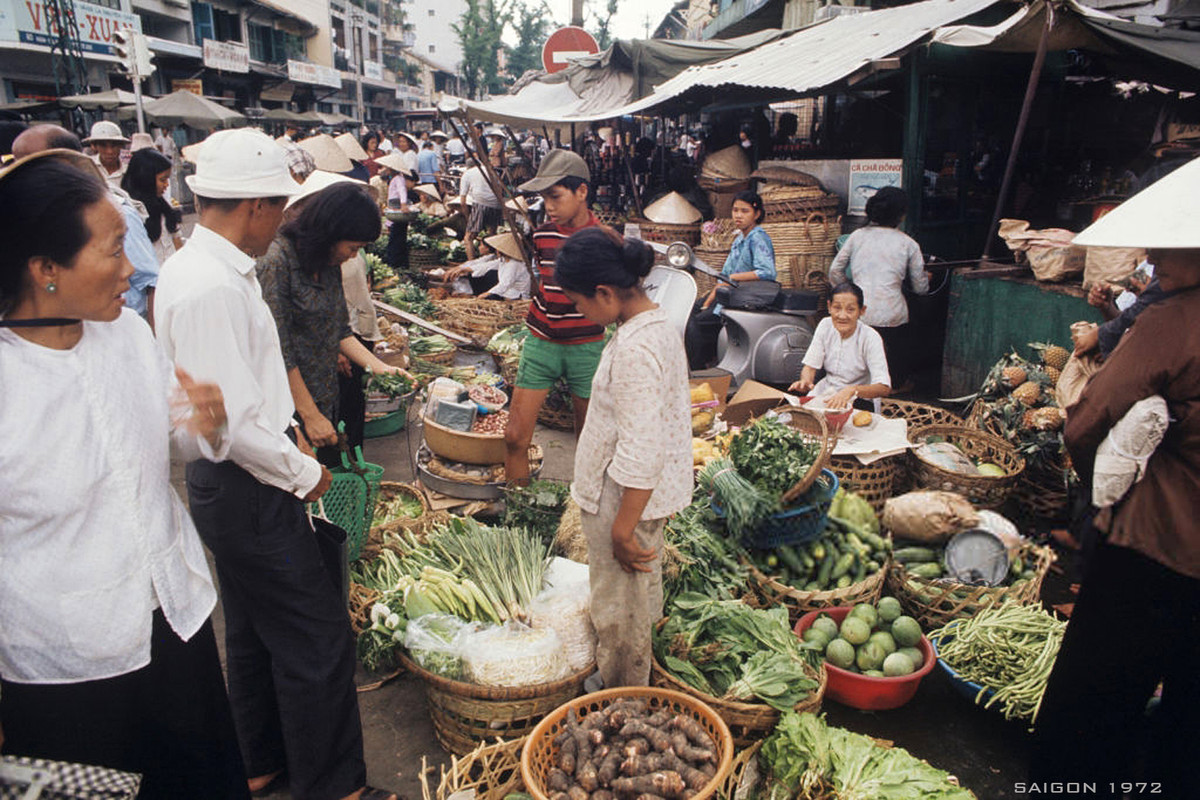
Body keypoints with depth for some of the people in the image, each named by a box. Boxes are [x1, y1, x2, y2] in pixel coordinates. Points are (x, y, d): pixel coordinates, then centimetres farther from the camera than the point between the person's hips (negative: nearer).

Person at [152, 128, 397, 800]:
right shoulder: (212, 288, -25)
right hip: (249, 493, -11)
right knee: (318, 641, 1)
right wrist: (302, 472, -13)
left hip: (235, 487, 11)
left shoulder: (195, 266, 9)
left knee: (255, 631, 23)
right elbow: (229, 422, -27)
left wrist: (287, 434, 13)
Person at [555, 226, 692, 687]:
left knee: (620, 614, 8)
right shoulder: (659, 323, 3)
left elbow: (641, 454, -29)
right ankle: (634, 694, 45)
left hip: (627, 499, -10)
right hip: (652, 493, 10)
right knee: (641, 598, 25)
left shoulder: (634, 350, -28)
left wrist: (623, 530, -22)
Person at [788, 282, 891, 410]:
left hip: (860, 399, -4)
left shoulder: (871, 338, -18)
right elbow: (810, 366, -2)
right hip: (827, 390, 5)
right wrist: (805, 381, -27)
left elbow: (884, 388, -26)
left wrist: (852, 390, -45)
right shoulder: (825, 325, -5)